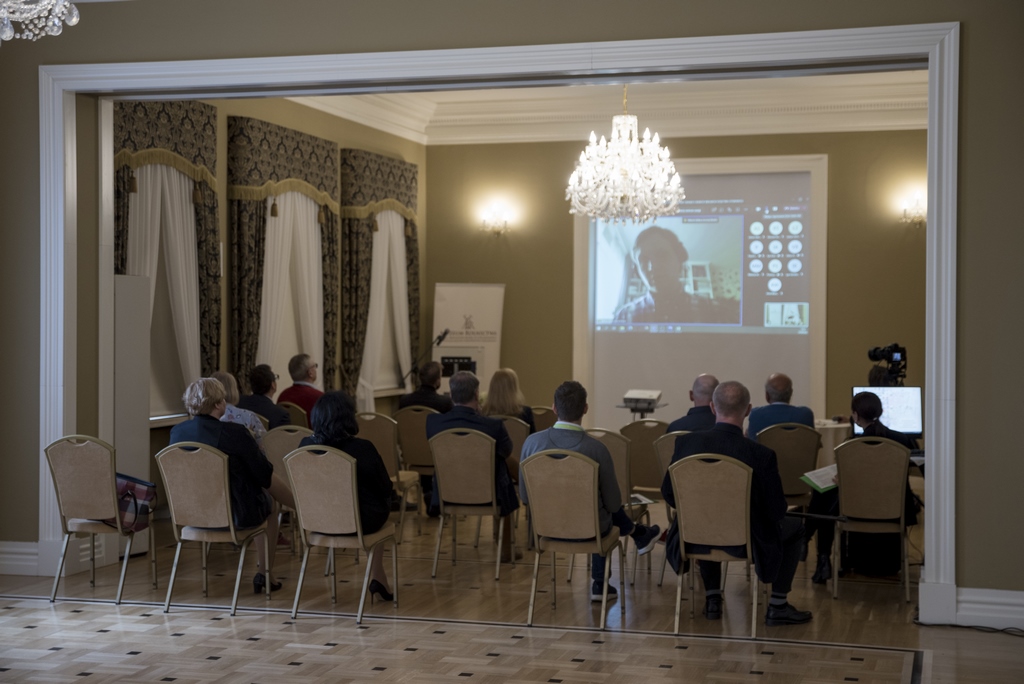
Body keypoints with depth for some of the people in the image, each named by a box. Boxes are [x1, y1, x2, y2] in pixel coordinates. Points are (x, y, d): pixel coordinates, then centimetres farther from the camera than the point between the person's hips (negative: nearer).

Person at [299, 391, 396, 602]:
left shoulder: (305, 445, -10)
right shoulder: (362, 448, -21)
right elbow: (385, 488, -8)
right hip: (361, 521, -4)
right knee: (383, 501, 30)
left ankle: (378, 578, 38)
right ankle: (378, 577, 35)